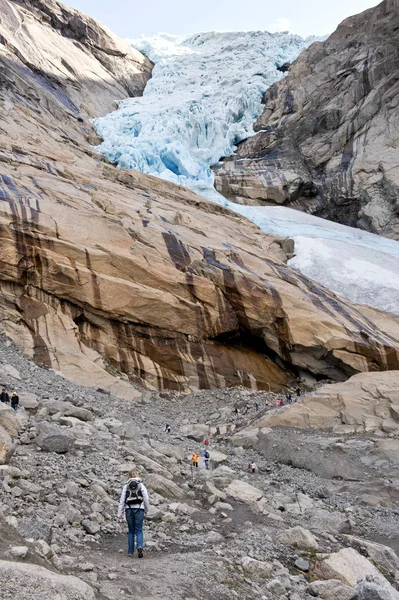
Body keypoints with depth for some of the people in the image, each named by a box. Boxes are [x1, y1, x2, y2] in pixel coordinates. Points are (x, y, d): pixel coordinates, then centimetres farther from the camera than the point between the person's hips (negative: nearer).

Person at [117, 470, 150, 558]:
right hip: (139, 509, -1)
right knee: (139, 530, 5)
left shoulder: (126, 486, 8)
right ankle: (140, 546, -19)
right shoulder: (141, 485, 6)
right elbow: (146, 499, 1)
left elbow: (122, 500, 3)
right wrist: (146, 510, 13)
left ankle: (130, 551, 11)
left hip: (129, 509, 1)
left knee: (130, 531, 12)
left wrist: (119, 513, 3)